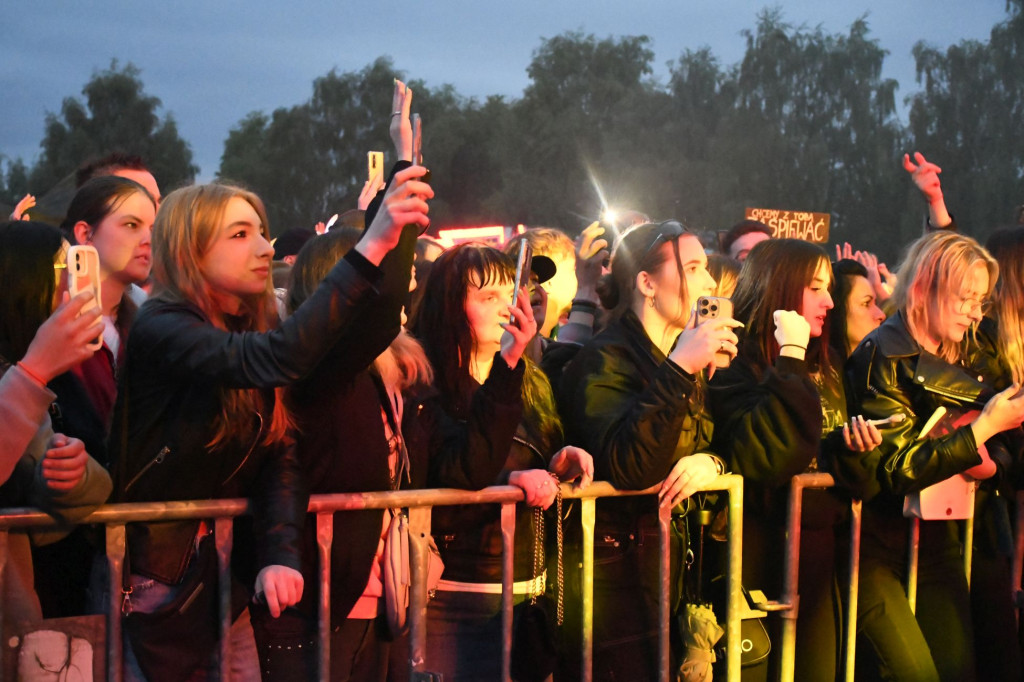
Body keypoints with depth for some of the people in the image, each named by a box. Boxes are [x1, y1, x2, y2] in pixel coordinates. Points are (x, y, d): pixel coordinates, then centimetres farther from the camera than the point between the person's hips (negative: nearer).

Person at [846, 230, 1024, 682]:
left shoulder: (956, 364, 11)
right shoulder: (883, 356, -13)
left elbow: (983, 463, 13)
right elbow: (897, 469, -20)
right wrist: (984, 428, -19)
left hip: (938, 540, 7)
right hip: (878, 543, -7)